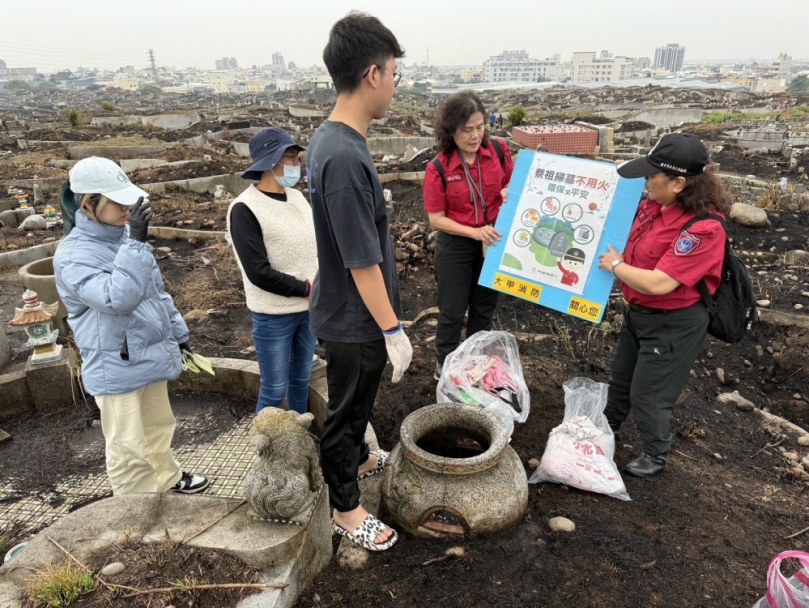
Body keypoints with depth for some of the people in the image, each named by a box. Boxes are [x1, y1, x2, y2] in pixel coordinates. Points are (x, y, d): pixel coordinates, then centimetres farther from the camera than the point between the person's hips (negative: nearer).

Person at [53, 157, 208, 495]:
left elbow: (157, 291, 13)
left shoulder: (123, 236, 3)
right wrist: (136, 242, -35)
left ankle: (167, 479, 46)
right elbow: (118, 298, -34)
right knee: (128, 448, 5)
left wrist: (177, 333, 18)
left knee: (160, 425, 24)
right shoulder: (73, 255, -19)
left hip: (152, 353, 8)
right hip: (117, 368, -7)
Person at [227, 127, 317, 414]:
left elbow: (317, 244, 10)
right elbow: (259, 273, -20)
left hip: (309, 309, 6)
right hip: (273, 316, -6)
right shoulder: (245, 208, -15)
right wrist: (308, 288, -15)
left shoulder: (298, 197, 5)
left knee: (301, 380, 20)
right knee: (274, 390, 6)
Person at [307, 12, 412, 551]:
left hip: (350, 313, 9)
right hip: (356, 321, -9)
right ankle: (346, 508, 32)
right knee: (347, 411, 10)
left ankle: (358, 459, 53)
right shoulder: (346, 157, -29)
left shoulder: (331, 138, 3)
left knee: (359, 402, 28)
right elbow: (362, 261, -26)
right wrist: (393, 329, -17)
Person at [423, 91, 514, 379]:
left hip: (494, 239, 4)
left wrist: (509, 193, -14)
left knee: (485, 306, 18)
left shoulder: (499, 150, -9)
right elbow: (436, 219, -14)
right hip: (455, 246, -3)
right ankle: (444, 364, 31)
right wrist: (474, 232, -25)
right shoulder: (438, 168, -18)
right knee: (453, 310, 9)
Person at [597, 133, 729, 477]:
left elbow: (658, 283, -33)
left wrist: (615, 265, -18)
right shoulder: (652, 206, -5)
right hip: (640, 312, 8)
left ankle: (655, 456, 35)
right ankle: (607, 429, 50)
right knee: (621, 378, 25)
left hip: (673, 324, -8)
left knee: (648, 395, 9)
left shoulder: (703, 229, -30)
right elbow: (629, 240, 16)